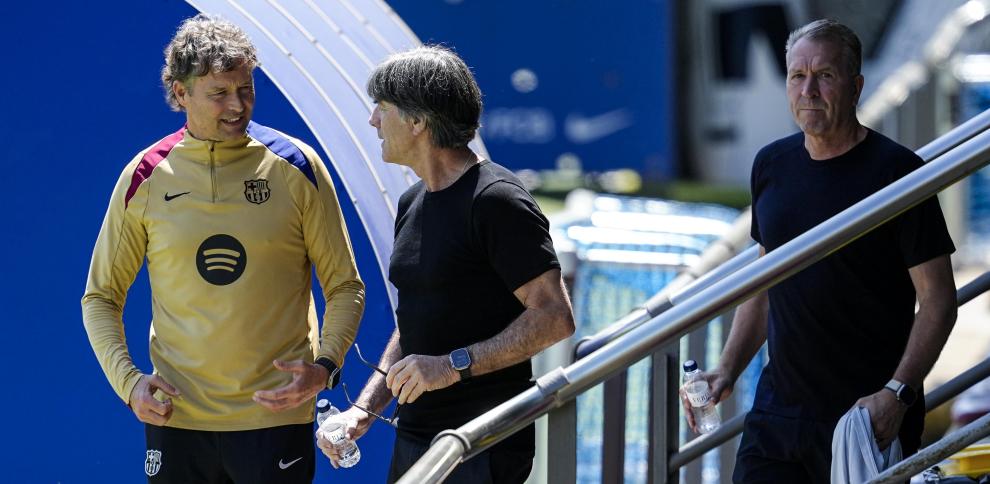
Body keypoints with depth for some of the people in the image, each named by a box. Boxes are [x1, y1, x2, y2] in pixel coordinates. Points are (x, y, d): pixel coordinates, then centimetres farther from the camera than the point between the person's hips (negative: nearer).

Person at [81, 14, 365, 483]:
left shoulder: (295, 167, -2)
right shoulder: (146, 177, 1)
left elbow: (345, 287, 3)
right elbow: (100, 297, 9)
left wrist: (324, 366, -14)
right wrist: (128, 380, -6)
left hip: (275, 411, -1)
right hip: (176, 416, 1)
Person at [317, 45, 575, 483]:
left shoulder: (496, 201, -13)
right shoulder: (413, 204, 15)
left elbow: (554, 318, -18)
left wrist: (454, 365, -21)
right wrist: (363, 410, 10)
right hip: (414, 439, 9)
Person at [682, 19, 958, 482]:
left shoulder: (896, 171, -9)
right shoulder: (771, 165, 9)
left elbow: (938, 301, -10)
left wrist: (897, 393, -20)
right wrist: (728, 369, 9)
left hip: (868, 416, -5)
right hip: (777, 408, 5)